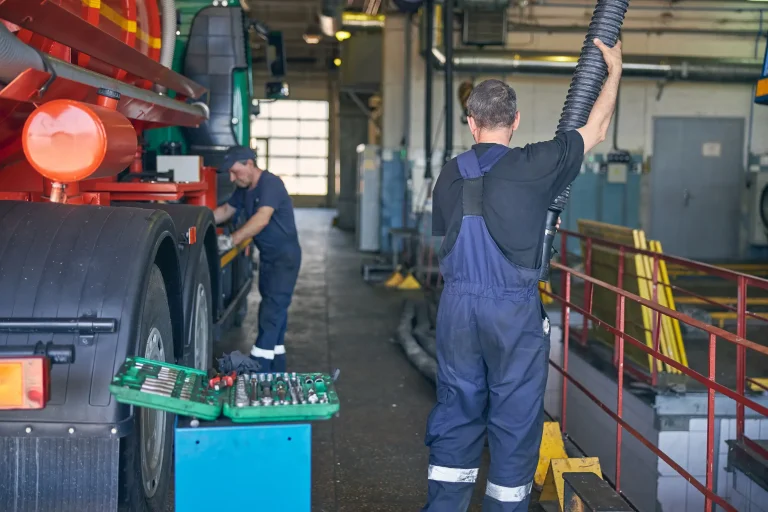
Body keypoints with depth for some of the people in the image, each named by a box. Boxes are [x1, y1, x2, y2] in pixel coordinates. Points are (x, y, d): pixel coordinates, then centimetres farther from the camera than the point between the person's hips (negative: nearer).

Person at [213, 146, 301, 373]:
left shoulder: (271, 184, -23)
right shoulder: (244, 188, 6)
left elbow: (262, 219, -35)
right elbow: (226, 210, 21)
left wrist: (232, 240, -42)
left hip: (285, 255, -9)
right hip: (267, 255, 9)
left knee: (272, 309, -12)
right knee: (274, 309, 13)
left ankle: (258, 368, -13)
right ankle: (276, 368, 20)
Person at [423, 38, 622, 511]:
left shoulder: (450, 176, 4)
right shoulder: (532, 166, -9)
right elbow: (596, 131, 4)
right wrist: (615, 70, 18)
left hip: (458, 304, 5)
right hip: (515, 310, -4)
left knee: (457, 410, 13)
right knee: (515, 420, 7)